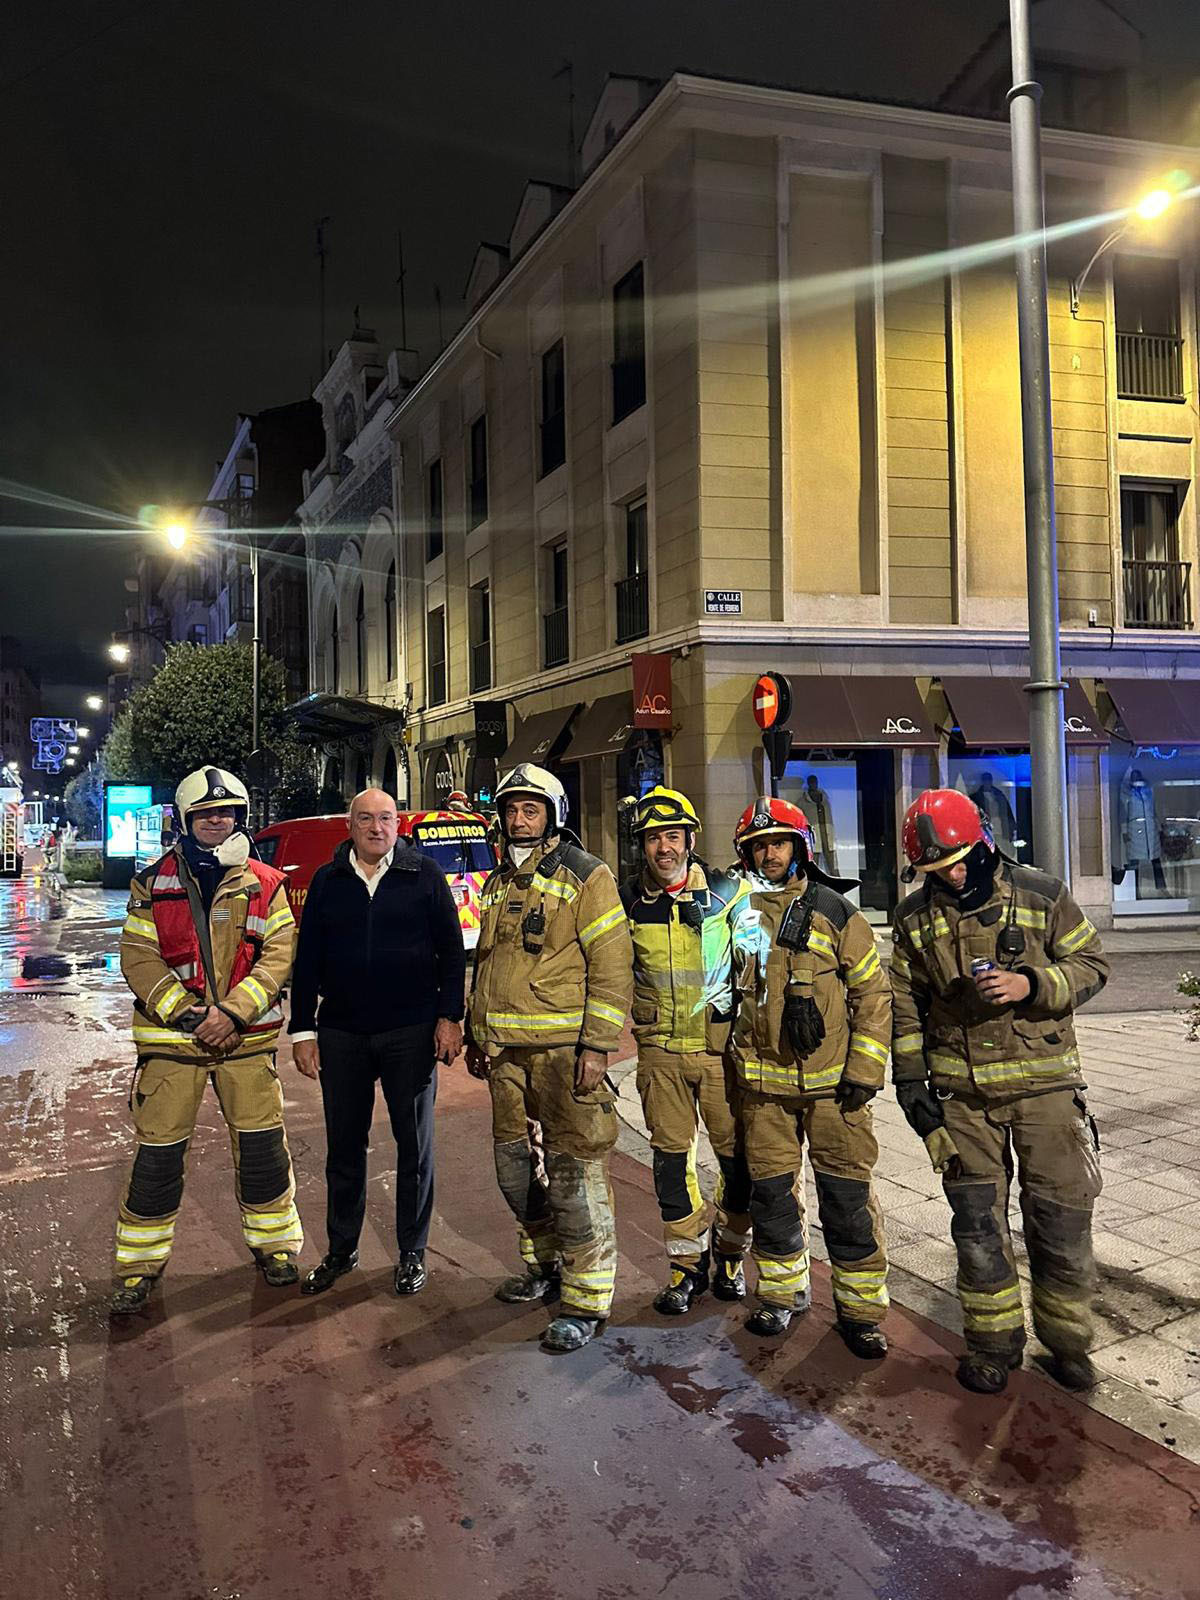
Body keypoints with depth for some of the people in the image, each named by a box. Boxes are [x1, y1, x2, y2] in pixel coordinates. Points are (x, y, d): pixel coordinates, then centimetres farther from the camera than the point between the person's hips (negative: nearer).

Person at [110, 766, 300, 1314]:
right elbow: (137, 957, -2)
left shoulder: (265, 884, 3)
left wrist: (232, 1011, -15)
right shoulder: (153, 883, 3)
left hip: (247, 1040, 1)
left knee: (262, 1145, 5)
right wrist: (183, 1012, -13)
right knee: (159, 1152, 3)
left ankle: (273, 1241, 26)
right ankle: (140, 1262, 20)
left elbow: (278, 955, -4)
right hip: (171, 1040, 0)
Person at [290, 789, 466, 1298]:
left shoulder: (424, 874, 0)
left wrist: (450, 1016, -5)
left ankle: (412, 1253, 21)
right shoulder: (327, 881, 6)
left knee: (414, 1145, 7)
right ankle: (341, 1250, 28)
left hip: (410, 1031, -2)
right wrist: (302, 1029, 3)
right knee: (343, 1146, 12)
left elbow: (451, 949, 1)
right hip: (341, 1033, 2)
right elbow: (307, 960, 7)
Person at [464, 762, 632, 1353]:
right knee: (514, 1164, 15)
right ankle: (546, 1265, 34)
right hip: (504, 1050, 7)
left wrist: (597, 1046, -16)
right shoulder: (499, 883, 16)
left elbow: (611, 965, -11)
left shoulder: (586, 877, -6)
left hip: (563, 1049, -7)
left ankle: (586, 1298, 5)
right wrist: (475, 1034, 21)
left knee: (573, 1171, -5)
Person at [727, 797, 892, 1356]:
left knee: (847, 1197, 1)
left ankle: (861, 1309, 14)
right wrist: (731, 1058, 17)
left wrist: (864, 1073, -7)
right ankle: (782, 1293, 27)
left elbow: (873, 994, -1)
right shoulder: (739, 912, 6)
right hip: (763, 1083, 3)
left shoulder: (835, 913, -3)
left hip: (831, 1081, -3)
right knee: (771, 1193, 10)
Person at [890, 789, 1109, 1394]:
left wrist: (1031, 984, -19)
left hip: (1042, 1082, -1)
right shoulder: (916, 917, 2)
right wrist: (909, 1076, 4)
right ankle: (993, 1343, 23)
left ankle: (1065, 1339, 25)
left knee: (1061, 1218, 5)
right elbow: (905, 1002, 8)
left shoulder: (1042, 896, -4)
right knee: (977, 1222, 7)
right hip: (961, 1094, 2)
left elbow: (1090, 965, 0)